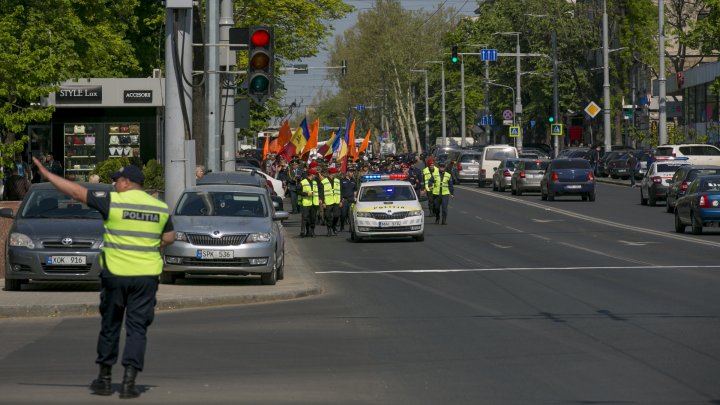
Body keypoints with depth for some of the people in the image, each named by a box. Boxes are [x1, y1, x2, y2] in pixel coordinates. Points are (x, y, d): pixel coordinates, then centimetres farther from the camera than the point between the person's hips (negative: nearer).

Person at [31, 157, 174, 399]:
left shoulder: (113, 201, -7)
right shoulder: (160, 207, 4)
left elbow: (76, 191, -4)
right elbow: (169, 237, 15)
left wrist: (46, 174, 2)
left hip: (115, 274, -2)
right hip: (146, 275, 2)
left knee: (110, 325, 12)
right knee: (137, 328, 3)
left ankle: (105, 379, 20)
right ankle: (129, 382, -6)